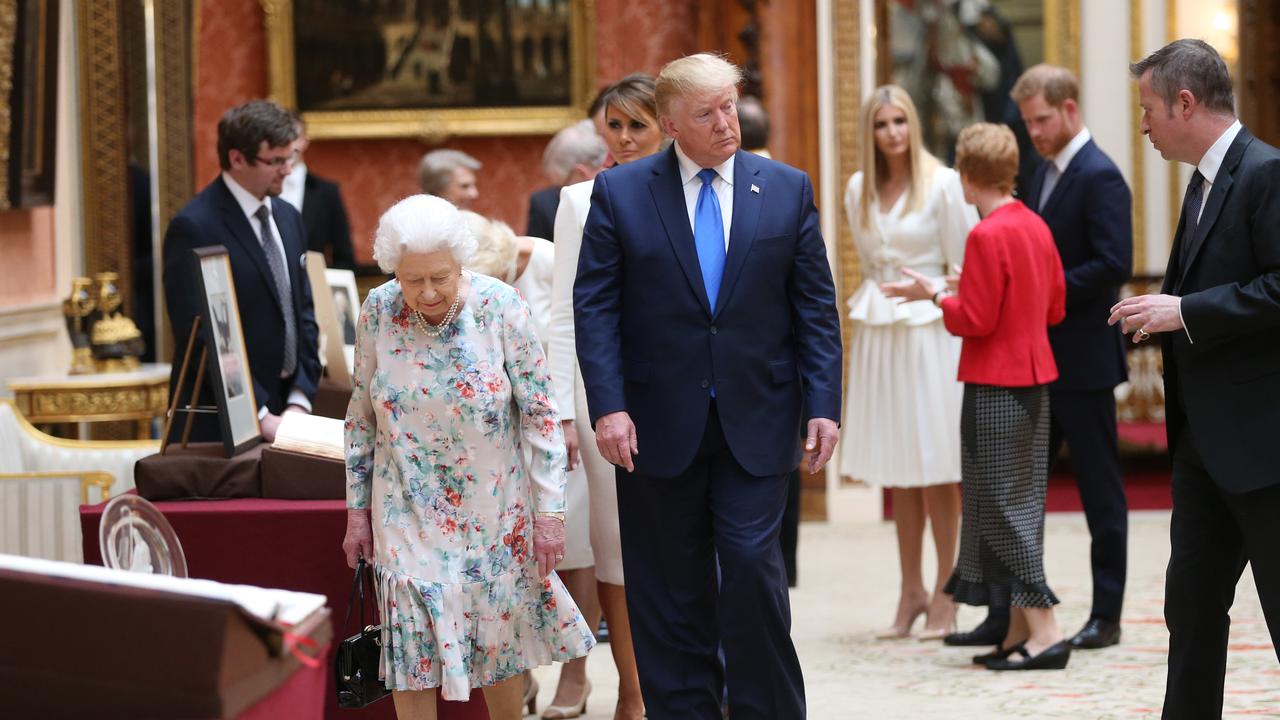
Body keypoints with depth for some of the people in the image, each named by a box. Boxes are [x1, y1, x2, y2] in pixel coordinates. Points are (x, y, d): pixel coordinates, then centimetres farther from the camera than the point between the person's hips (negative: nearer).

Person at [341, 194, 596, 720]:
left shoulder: (500, 308, -13)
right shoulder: (378, 312, -6)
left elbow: (539, 413, -8)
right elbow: (361, 416, 4)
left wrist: (549, 512, -10)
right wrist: (357, 510, 5)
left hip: (494, 511, -1)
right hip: (408, 513, 1)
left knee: (498, 639, 10)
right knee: (413, 642, -2)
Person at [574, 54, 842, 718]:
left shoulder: (787, 189, 5)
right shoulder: (620, 192, 1)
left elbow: (815, 306, 5)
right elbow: (594, 307, -2)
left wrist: (822, 405, -3)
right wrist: (608, 406, -12)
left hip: (755, 423, 0)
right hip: (659, 425, 0)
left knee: (753, 566, -8)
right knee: (670, 592, 6)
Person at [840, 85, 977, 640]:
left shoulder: (942, 185, -5)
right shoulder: (858, 190, 10)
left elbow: (961, 267, -4)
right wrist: (874, 305, 16)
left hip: (929, 330, -5)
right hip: (876, 332, 5)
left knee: (935, 468, -3)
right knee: (896, 469, 7)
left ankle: (945, 592, 4)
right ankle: (911, 593, 13)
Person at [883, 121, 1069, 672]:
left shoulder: (987, 236, -18)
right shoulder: (1036, 227, 8)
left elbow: (975, 321, -18)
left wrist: (934, 295, -3)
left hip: (995, 388, -9)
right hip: (1034, 379, 9)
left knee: (1001, 508, -4)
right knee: (1019, 503, 12)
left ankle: (1044, 631, -8)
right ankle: (1019, 632, 14)